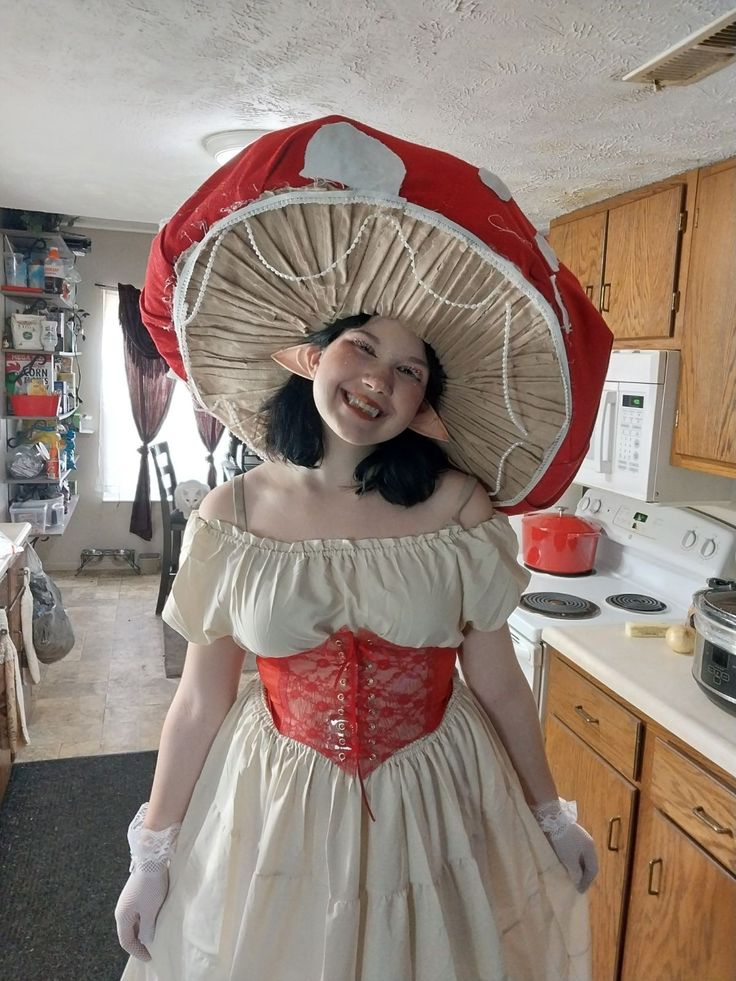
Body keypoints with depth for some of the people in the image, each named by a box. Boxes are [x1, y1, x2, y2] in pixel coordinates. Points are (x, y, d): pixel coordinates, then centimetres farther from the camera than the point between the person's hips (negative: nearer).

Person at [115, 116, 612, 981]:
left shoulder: (458, 510, -11)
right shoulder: (231, 516, -10)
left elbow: (497, 680, -3)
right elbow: (200, 699, -4)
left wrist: (552, 816, 5)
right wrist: (154, 851, 2)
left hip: (433, 805, 0)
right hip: (276, 811, 1)